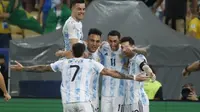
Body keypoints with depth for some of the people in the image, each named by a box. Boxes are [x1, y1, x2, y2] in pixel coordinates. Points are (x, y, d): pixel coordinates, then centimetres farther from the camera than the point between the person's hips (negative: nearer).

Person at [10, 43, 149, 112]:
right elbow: (111, 72, 3)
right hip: (83, 100, -3)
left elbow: (43, 68, 27)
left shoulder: (64, 63, 19)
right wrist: (133, 77, 4)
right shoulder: (91, 63, 10)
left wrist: (23, 68, 40)